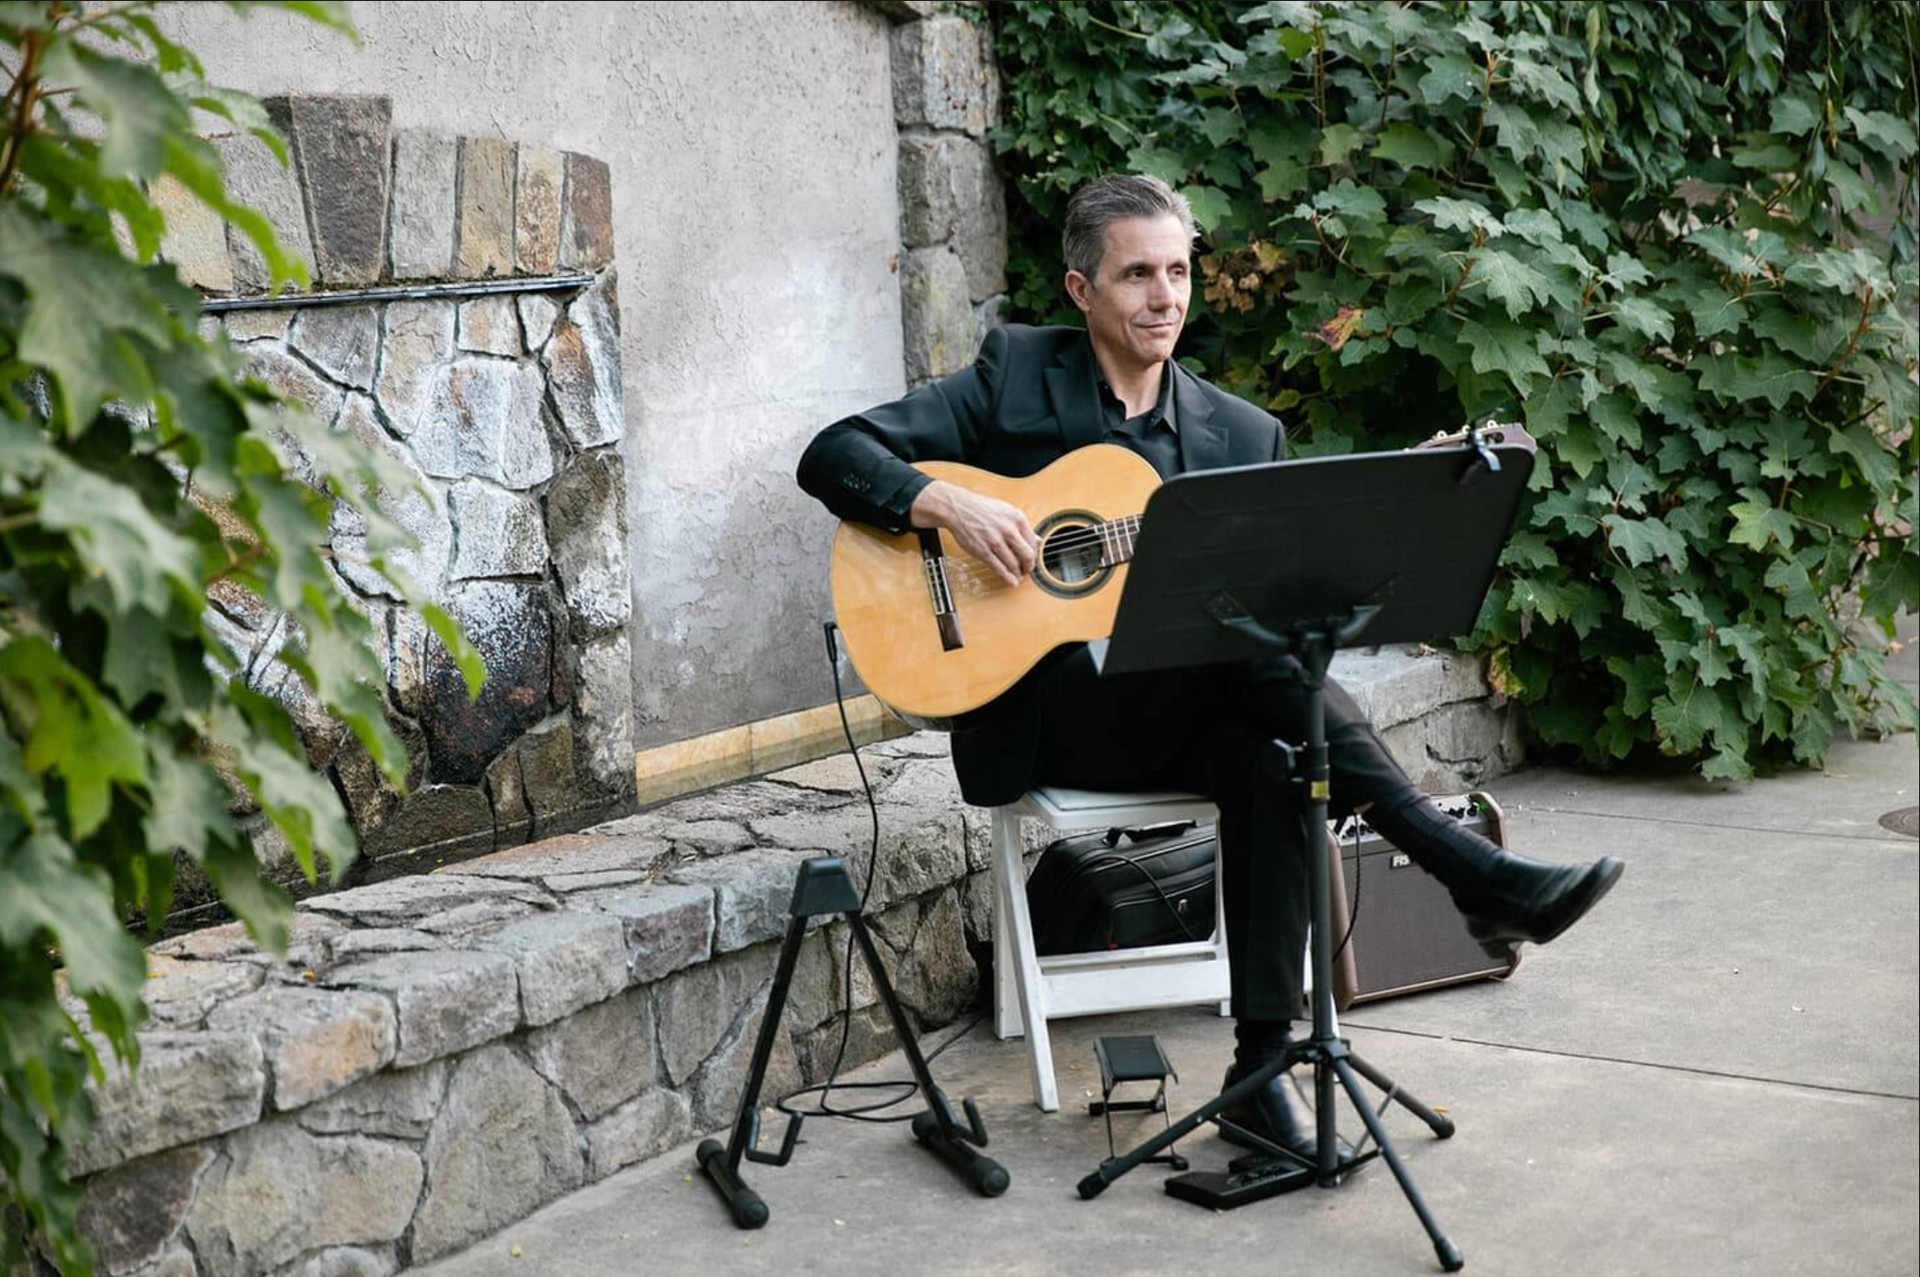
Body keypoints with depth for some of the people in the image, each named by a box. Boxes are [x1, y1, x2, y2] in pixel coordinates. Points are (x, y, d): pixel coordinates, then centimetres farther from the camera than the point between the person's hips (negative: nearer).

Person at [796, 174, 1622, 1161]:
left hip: (1185, 716, 4)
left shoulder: (1244, 435, 11)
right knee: (1252, 656, -31)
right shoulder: (1012, 375, 3)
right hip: (1043, 715, -4)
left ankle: (1261, 1060, -27)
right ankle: (1478, 877, -33)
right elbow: (831, 455, -3)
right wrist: (947, 504, -20)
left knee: (1268, 751, -32)